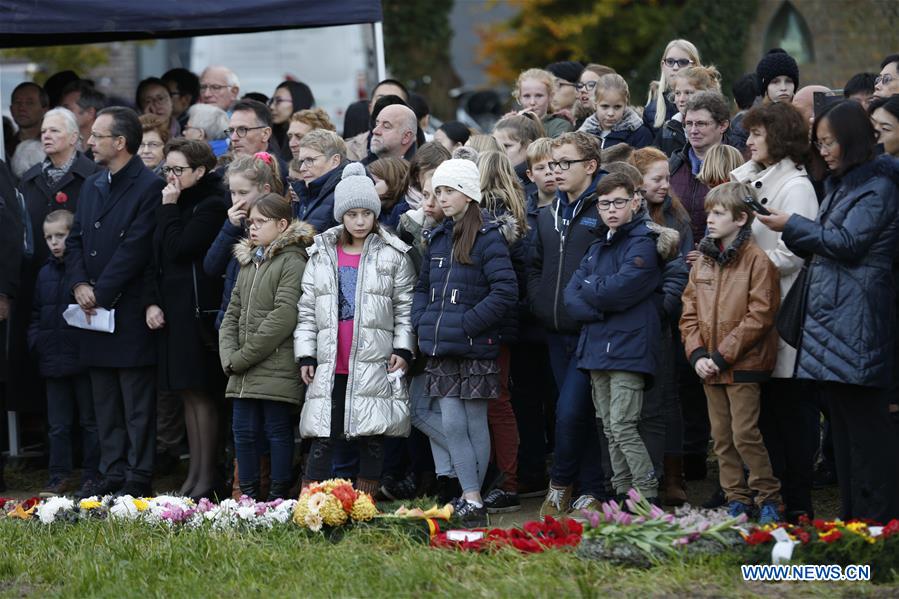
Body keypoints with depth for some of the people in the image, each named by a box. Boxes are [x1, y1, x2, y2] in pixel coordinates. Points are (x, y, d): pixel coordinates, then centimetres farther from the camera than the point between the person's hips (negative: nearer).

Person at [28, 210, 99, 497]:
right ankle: (60, 476, 15)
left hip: (84, 360, -6)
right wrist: (35, 340, 6)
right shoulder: (46, 273, 10)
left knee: (90, 421, 5)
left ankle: (92, 476, 12)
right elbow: (36, 313, 17)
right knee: (58, 424, 10)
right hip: (54, 362, 6)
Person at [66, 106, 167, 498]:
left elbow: (135, 248, -16)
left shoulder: (149, 187, -10)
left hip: (129, 314, -8)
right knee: (105, 405, 11)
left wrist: (100, 293, -15)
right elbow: (75, 241, 14)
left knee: (137, 403, -2)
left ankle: (138, 476, 1)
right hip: (94, 312, 8)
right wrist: (79, 285, -3)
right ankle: (112, 473, 16)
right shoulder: (91, 187, 16)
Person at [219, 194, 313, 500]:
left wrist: (243, 357, -13)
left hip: (277, 368, -7)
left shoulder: (292, 262, -8)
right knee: (244, 431, 7)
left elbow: (282, 317, -16)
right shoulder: (248, 262, 18)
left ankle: (279, 495, 4)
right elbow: (233, 312, 16)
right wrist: (229, 355, 0)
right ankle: (248, 495, 14)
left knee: (278, 430, -1)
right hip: (243, 373, 7)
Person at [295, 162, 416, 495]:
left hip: (375, 365, -2)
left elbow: (405, 307, 5)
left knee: (371, 440, 2)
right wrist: (305, 355, 6)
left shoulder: (393, 255, 3)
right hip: (330, 366, 2)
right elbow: (307, 309, 12)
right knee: (322, 440, -1)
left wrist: (403, 349, -4)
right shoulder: (322, 255, 10)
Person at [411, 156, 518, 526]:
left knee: (475, 423, 2)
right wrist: (422, 322, 6)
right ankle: (471, 499, 3)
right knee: (452, 425, 0)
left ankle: (473, 500, 7)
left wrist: (468, 323, -17)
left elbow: (505, 290, -15)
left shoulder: (487, 238, -8)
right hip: (441, 350, 6)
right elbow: (423, 287, 23)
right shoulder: (437, 239, 14)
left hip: (476, 349, -6)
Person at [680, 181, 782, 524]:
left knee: (744, 434, -9)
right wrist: (697, 354, -4)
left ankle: (768, 498, 4)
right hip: (710, 368, 7)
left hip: (743, 366, -7)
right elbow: (689, 313, 12)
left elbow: (759, 316, -14)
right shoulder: (703, 262, 12)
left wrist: (722, 356, -15)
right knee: (722, 438, 9)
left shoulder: (757, 261, -9)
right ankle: (736, 499, 17)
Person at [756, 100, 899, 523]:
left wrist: (792, 226, -8)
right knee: (841, 417, 10)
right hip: (828, 314, 9)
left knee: (864, 418, -8)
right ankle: (850, 514, 15)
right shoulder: (840, 185, 20)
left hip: (856, 319, -9)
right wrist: (788, 229, 4)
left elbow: (847, 243, -15)